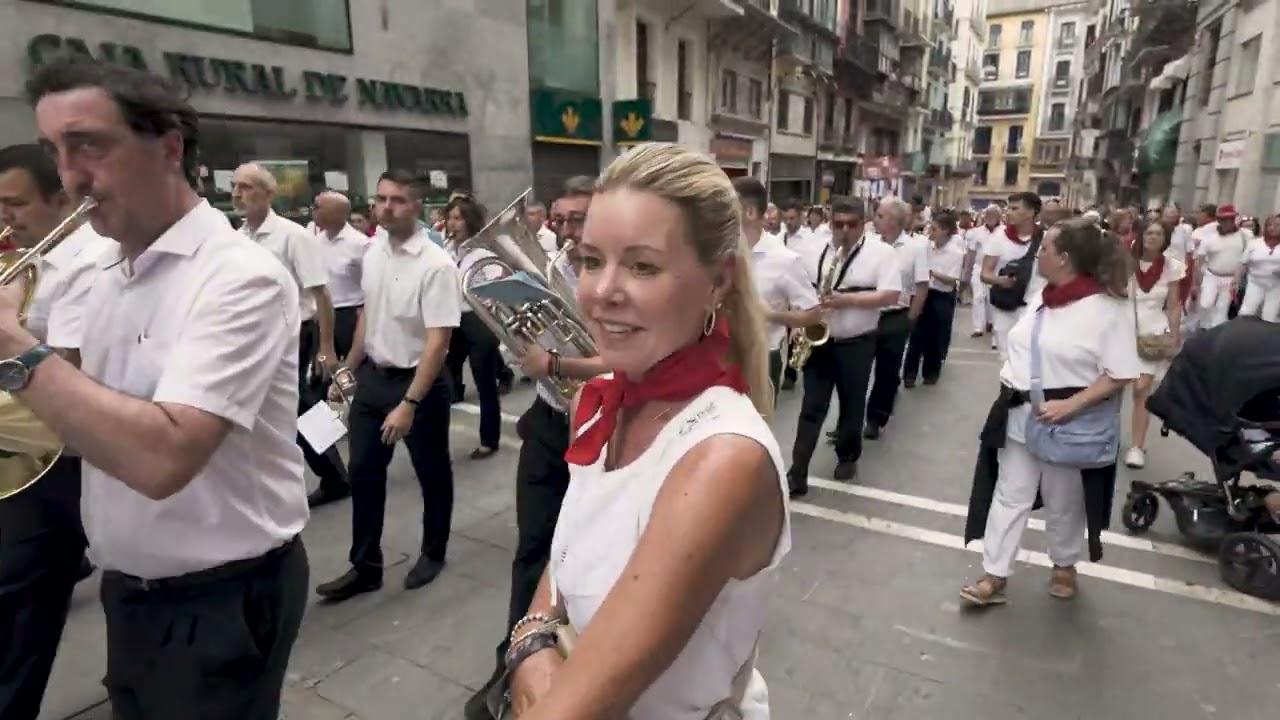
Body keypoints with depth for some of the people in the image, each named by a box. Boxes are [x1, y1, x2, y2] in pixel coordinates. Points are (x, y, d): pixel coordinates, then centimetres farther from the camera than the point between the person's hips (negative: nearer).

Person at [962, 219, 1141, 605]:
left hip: (1067, 423, -6)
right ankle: (995, 575, 17)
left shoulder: (1108, 307, -16)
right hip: (1019, 416, 6)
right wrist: (1009, 381, 2)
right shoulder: (1042, 296, 5)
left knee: (1063, 503, 15)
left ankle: (1064, 565, 40)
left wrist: (1069, 405, -25)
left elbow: (1119, 375, -18)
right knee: (1009, 496, 9)